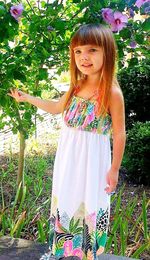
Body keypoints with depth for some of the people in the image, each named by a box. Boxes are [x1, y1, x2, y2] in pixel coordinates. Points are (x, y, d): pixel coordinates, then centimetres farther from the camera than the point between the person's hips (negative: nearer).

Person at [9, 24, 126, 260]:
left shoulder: (112, 92, -15)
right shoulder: (76, 87, 3)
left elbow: (119, 133, -11)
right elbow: (55, 108, 21)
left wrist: (114, 168, -10)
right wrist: (26, 97, 20)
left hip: (93, 158, -6)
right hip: (68, 155, 6)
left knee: (89, 203, 6)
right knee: (64, 200, 17)